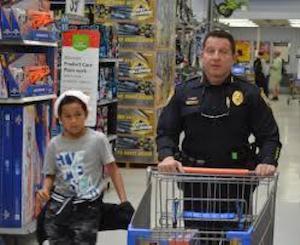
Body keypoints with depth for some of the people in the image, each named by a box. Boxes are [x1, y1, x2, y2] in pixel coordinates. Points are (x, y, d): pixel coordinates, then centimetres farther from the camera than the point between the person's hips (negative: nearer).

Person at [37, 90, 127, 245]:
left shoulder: (98, 140, -8)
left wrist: (123, 200, -8)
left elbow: (112, 169, -3)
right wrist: (45, 189, -14)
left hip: (87, 206, -3)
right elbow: (50, 175, 8)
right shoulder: (54, 144, 0)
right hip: (59, 205, 3)